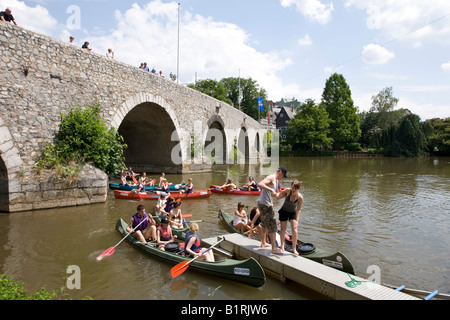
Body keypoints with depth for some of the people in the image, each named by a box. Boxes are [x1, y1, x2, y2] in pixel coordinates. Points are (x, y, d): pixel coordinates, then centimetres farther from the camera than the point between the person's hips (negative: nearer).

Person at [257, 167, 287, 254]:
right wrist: (271, 190, -37)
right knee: (272, 225, -9)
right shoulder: (271, 177, -15)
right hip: (264, 205, -11)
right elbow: (260, 184, -32)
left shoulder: (276, 181, 16)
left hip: (268, 204, 11)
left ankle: (263, 243, 39)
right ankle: (274, 249, -6)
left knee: (265, 224, 24)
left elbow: (276, 194, 27)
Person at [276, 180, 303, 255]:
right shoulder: (288, 191, -23)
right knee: (283, 230, 6)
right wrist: (277, 194, -29)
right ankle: (282, 246, 28)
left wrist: (297, 221, -18)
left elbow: (298, 210, -14)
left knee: (294, 230, -10)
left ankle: (294, 248, 7)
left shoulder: (300, 197, -23)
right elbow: (279, 196, -6)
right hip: (284, 211, 0)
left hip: (293, 213, 0)